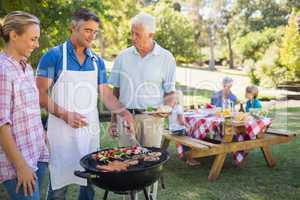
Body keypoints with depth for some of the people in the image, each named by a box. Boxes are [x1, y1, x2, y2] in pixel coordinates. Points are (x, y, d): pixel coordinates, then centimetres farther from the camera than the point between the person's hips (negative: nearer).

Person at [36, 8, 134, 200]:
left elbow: (106, 94, 9)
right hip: (62, 130, -4)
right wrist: (65, 115, -19)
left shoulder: (97, 61, 8)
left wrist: (125, 113, -6)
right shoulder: (53, 56, -6)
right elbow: (41, 94, -8)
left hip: (91, 129, 4)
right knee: (59, 184, 5)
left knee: (89, 181, 13)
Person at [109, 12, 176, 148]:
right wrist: (113, 120, 9)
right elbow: (116, 90, 10)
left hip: (152, 118, -2)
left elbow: (170, 92, 3)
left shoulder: (166, 58, -2)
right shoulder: (123, 56, 5)